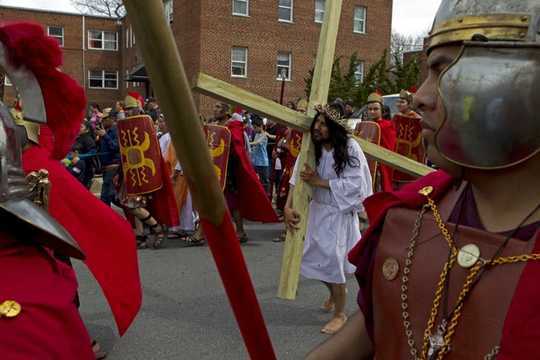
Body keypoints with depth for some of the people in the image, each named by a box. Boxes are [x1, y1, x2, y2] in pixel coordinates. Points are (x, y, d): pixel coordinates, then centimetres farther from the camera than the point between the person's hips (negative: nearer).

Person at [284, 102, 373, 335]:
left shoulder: (350, 148, -15)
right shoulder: (312, 147, -3)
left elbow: (354, 184, -19)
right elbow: (297, 178, -6)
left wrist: (319, 182, -20)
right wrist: (288, 206, -18)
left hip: (339, 213, -5)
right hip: (316, 210, 5)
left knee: (333, 261, -2)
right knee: (315, 259, 13)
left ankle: (339, 314, 20)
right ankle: (335, 292, 46)